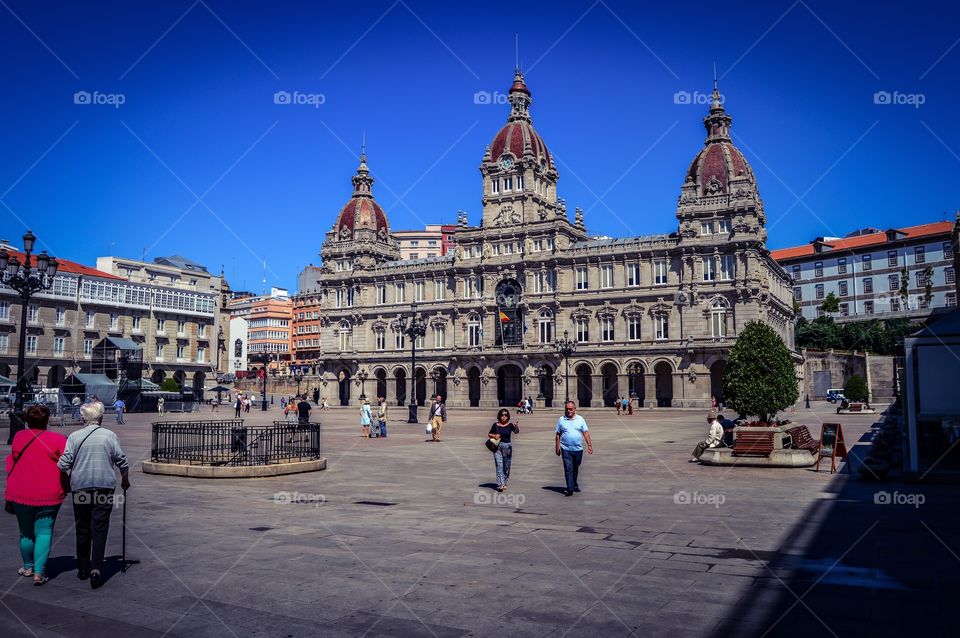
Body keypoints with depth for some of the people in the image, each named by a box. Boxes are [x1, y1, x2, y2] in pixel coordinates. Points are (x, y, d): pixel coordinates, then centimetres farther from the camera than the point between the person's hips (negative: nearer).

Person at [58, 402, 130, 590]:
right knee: (100, 528, 0)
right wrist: (125, 480, 18)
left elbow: (63, 464, -4)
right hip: (105, 486, -1)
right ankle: (95, 569, -10)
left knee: (82, 528, 14)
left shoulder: (74, 436, 0)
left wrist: (65, 482, 14)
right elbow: (122, 461, 2)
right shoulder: (109, 435, 0)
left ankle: (83, 568, 24)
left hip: (80, 487, 1)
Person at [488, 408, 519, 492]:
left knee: (507, 466, 9)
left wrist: (517, 428, -41)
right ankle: (500, 484, -14)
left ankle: (504, 483, 24)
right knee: (499, 466, -9)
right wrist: (494, 436, -13)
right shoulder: (496, 425, -1)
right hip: (498, 447, -1)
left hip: (508, 446, 1)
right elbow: (489, 434, 7)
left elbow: (516, 432, -19)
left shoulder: (510, 425, -2)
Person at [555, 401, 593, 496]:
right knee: (568, 469, -7)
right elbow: (558, 435, 5)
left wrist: (589, 444, -3)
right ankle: (570, 488, -6)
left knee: (575, 469, 14)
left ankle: (575, 485, 32)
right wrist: (557, 448, 3)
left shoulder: (580, 419, 6)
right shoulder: (561, 420, 2)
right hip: (566, 449, -2)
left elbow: (585, 433, 5)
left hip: (578, 449, 2)